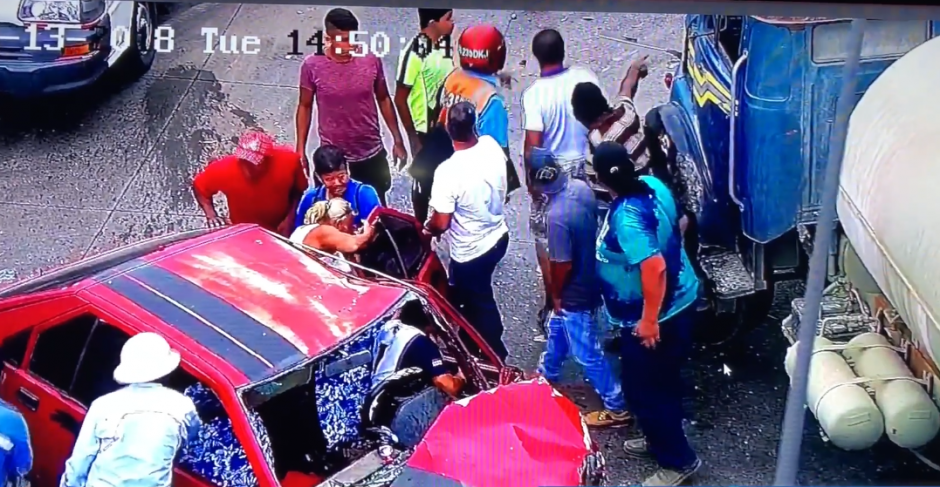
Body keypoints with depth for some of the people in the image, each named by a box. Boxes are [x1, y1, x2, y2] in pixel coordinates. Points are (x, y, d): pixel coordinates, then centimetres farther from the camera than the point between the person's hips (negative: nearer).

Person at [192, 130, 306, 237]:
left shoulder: (288, 161, -28)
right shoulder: (224, 169, -29)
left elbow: (299, 190, -8)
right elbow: (200, 186, -8)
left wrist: (290, 218, -16)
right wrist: (211, 215, -20)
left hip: (280, 232, 1)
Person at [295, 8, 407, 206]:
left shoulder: (371, 60, -10)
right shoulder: (312, 65, -14)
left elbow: (383, 99, 4)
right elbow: (305, 107, -1)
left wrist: (397, 140, 5)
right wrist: (300, 150, -2)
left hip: (372, 153, 2)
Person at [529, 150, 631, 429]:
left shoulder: (557, 216, -36)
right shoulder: (581, 187, -11)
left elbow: (562, 265, -27)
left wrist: (556, 294, -7)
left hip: (575, 292, -9)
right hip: (590, 276, 9)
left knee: (587, 353, 10)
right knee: (557, 330, 31)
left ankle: (616, 408, 25)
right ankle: (547, 375, 55)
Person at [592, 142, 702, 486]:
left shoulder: (627, 218, -32)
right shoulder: (652, 185, -5)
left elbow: (654, 267, -38)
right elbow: (676, 225, 12)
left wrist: (649, 320, -28)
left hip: (658, 316, -9)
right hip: (679, 300, 9)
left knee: (643, 389, 7)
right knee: (662, 382, 26)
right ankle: (661, 438, 46)